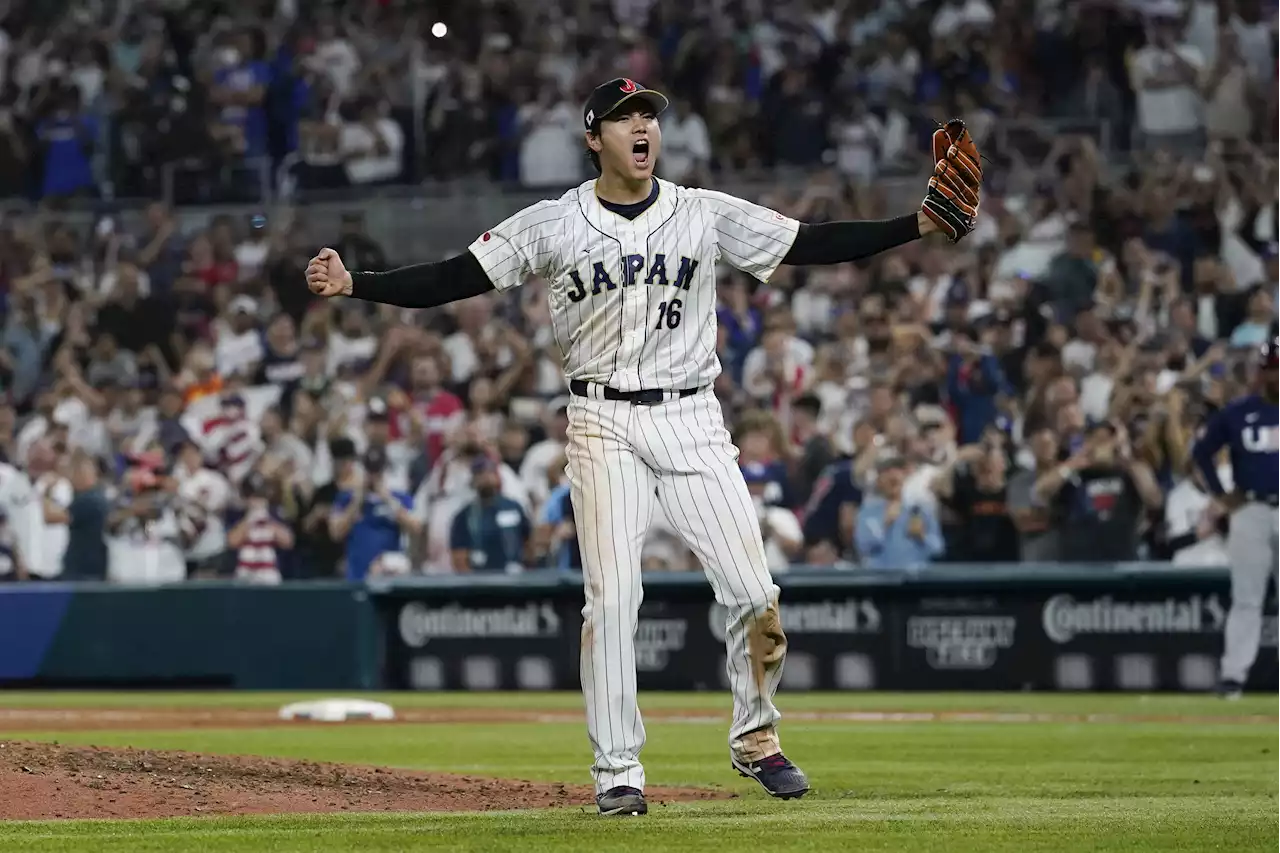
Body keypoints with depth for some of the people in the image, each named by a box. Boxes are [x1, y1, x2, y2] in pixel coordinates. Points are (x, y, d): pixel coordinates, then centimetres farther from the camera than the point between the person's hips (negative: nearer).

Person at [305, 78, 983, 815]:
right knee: (612, 598, -9)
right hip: (605, 424, -1)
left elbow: (814, 246, 1)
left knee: (753, 593, -3)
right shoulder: (551, 226, 0)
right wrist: (353, 284, -16)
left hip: (692, 421, 2)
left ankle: (756, 740, 19)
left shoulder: (707, 216, 3)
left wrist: (921, 224, -9)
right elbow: (452, 279, -3)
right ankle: (618, 772, -1)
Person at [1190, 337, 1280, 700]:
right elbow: (1201, 451, 10)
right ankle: (1233, 674, 2)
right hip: (1250, 511, -1)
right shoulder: (1237, 413, 1)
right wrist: (1220, 495, 3)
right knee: (1246, 598, 0)